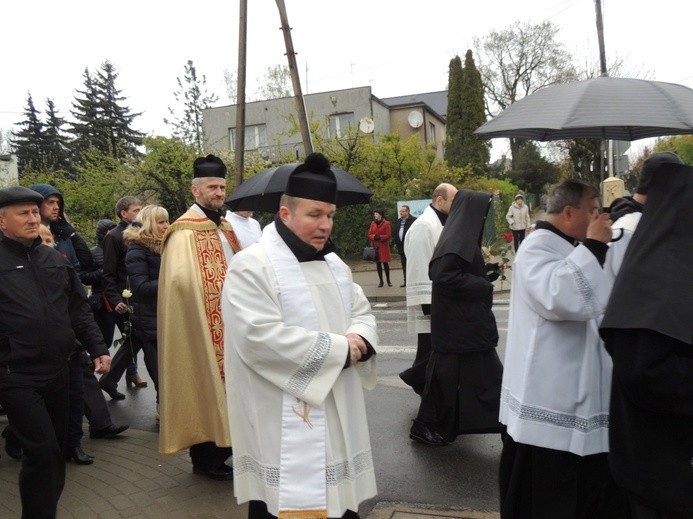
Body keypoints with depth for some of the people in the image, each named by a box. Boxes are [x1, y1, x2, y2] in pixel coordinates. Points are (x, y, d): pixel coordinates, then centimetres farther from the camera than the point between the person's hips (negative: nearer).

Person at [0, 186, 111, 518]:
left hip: (57, 372, 5)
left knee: (56, 450, 14)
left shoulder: (55, 259, 10)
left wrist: (97, 347, 5)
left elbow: (78, 309, 12)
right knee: (43, 451, -9)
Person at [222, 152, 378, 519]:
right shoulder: (251, 266, -13)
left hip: (337, 416, 7)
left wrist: (359, 339, -11)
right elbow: (261, 338, -23)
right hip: (284, 428, -7)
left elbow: (362, 312, 14)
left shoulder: (333, 264, 11)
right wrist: (339, 348, -18)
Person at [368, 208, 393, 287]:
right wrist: (374, 236, -12)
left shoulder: (386, 223, -4)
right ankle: (381, 281, 13)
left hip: (384, 246, -4)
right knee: (378, 263, 6)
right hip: (375, 246, 4)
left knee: (385, 263, 0)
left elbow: (388, 235, -8)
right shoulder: (373, 223, 9)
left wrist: (380, 237, -17)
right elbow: (369, 234, 7)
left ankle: (388, 281, 11)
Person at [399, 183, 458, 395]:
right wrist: (427, 303, -22)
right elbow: (420, 268, -21)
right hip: (429, 302, -10)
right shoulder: (424, 226, -17)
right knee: (429, 351, -2)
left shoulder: (439, 223, 14)